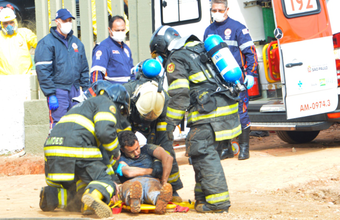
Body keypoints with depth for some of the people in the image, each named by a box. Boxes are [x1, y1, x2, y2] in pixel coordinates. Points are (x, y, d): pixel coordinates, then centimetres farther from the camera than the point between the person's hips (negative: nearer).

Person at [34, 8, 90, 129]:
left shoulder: (76, 42, 16)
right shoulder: (47, 42, -5)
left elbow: (84, 68, 21)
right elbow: (43, 71, -10)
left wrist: (86, 89, 12)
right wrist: (50, 95, -16)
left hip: (75, 91, 6)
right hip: (58, 91, -6)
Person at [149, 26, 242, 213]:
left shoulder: (176, 59, -1)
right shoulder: (200, 50, 27)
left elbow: (179, 94, -11)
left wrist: (171, 122, -9)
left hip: (209, 114, -9)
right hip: (228, 110, 9)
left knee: (203, 154, -7)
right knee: (209, 153, 15)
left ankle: (217, 200, -11)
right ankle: (203, 196, 18)